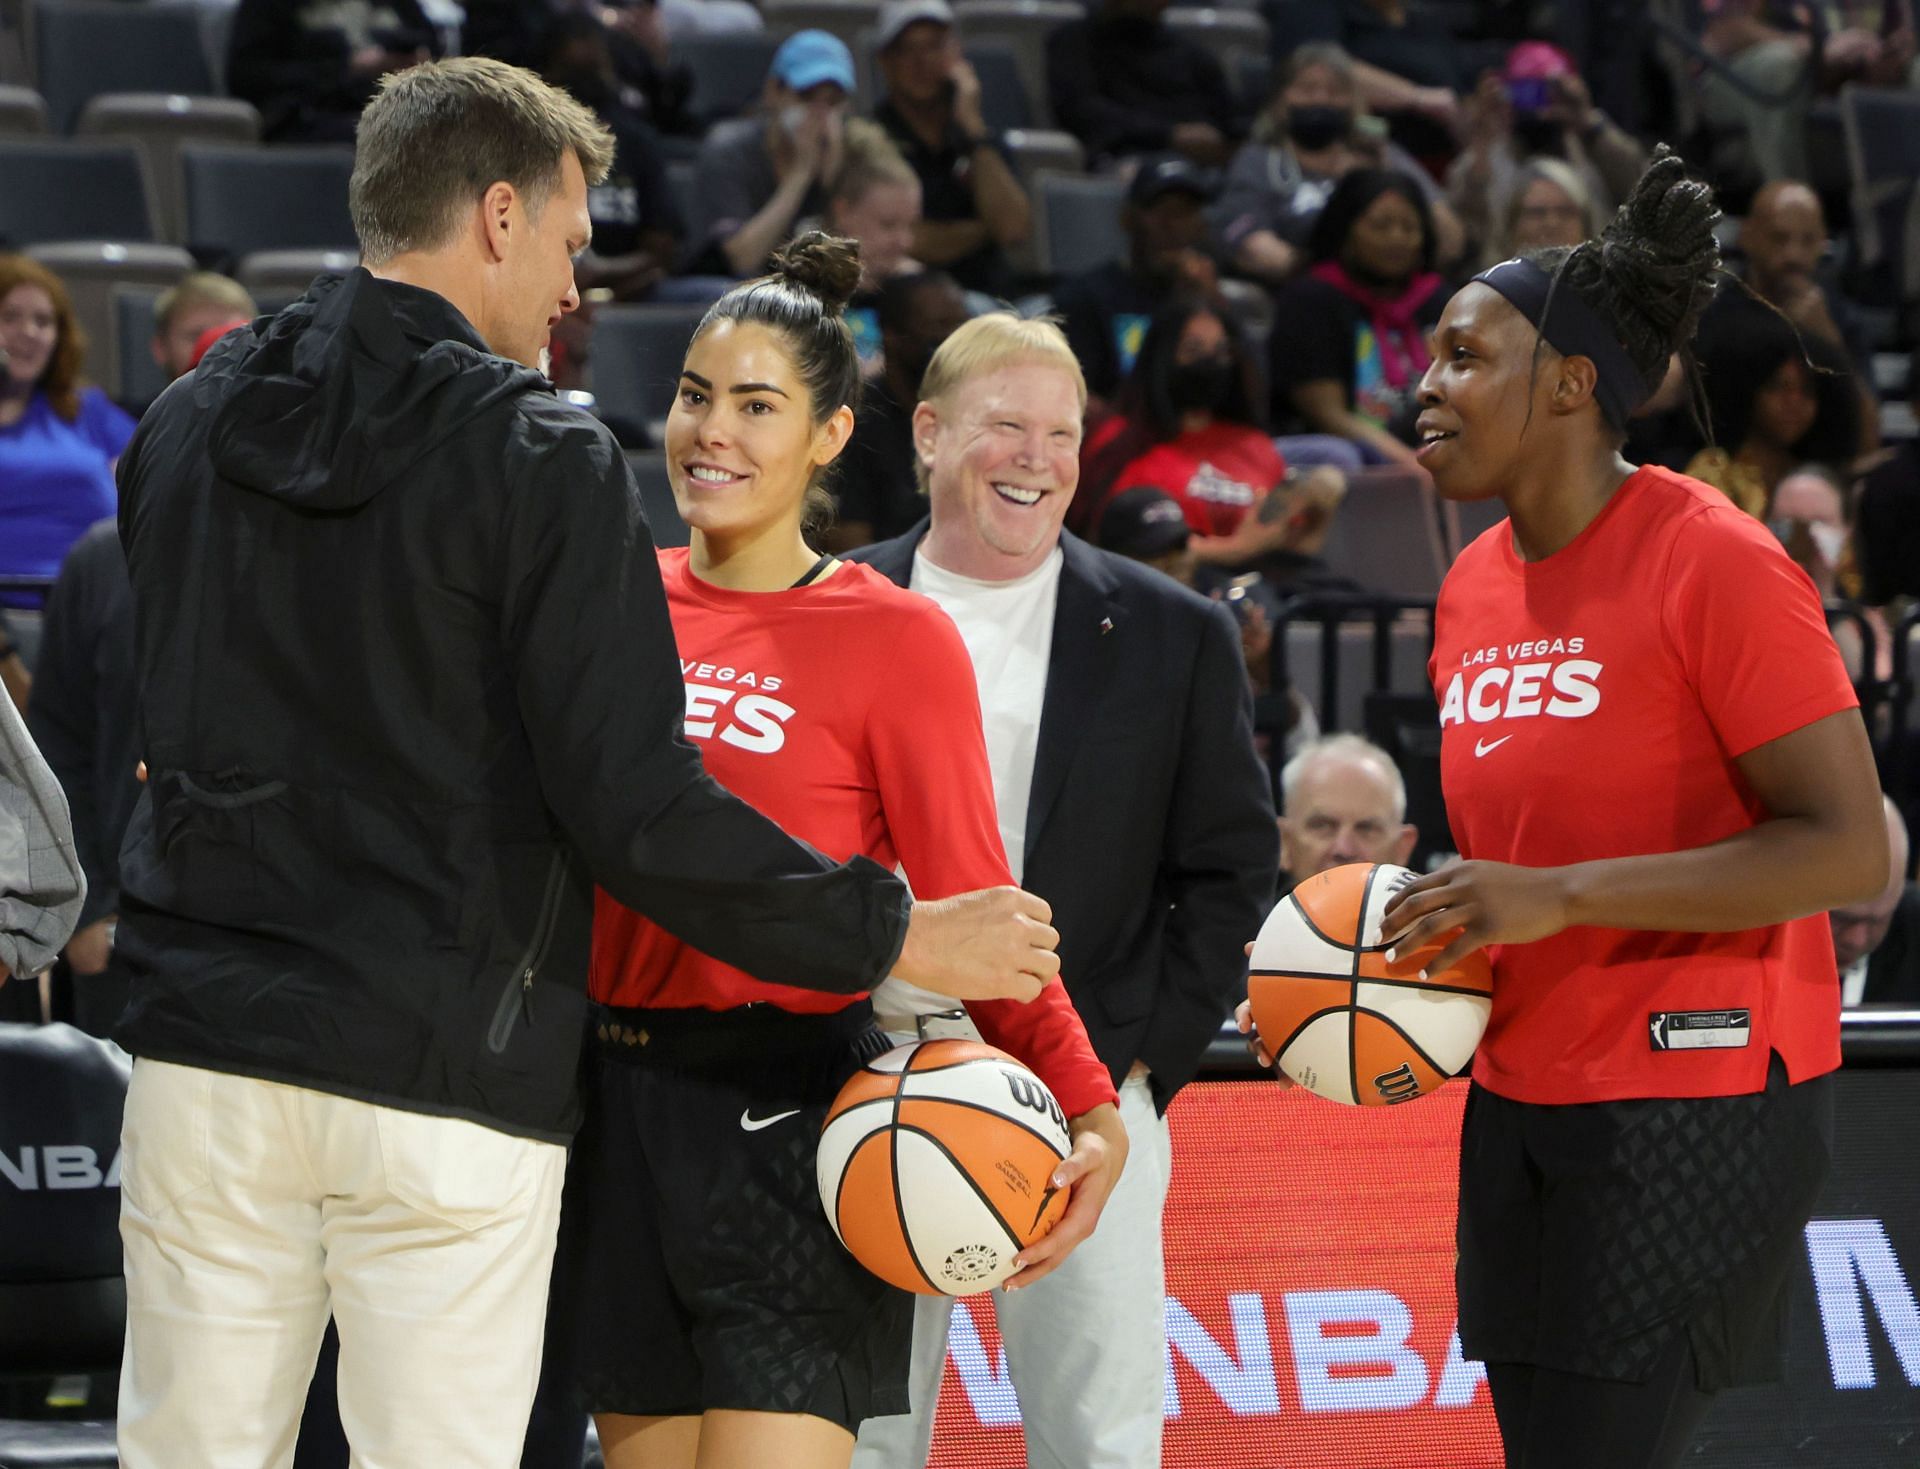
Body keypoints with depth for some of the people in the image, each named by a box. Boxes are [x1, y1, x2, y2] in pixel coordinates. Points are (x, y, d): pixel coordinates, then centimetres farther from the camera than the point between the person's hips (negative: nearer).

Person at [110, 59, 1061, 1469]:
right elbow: (636, 812, -14)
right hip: (441, 1084, -5)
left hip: (202, 1049, 5)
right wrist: (897, 933, -6)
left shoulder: (184, 426, 10)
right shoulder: (539, 462, -10)